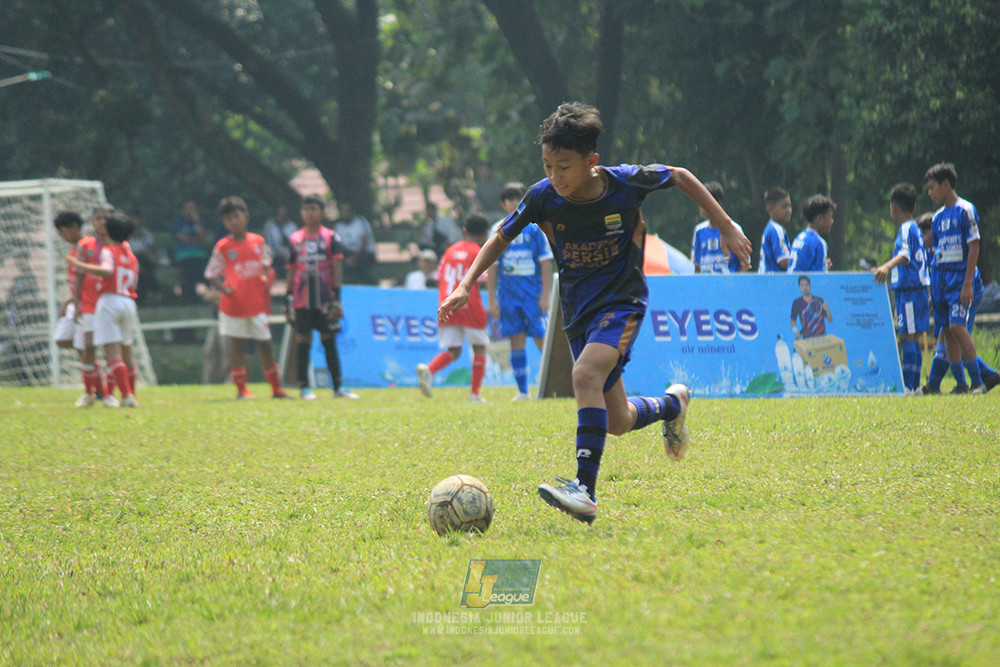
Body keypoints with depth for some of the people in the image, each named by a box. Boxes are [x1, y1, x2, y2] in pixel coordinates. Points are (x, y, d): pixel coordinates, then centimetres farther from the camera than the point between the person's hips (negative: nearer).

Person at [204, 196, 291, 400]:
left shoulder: (258, 242, 5)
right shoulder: (223, 247, -4)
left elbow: (266, 265, 18)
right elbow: (211, 274, -4)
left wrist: (267, 278, -1)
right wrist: (224, 288, -20)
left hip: (257, 304, 3)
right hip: (234, 305, -3)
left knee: (265, 345, 6)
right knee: (236, 345, 0)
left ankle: (276, 388, 11)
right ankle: (241, 389, 6)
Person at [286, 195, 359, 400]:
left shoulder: (330, 237, 2)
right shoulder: (296, 239, 10)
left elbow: (337, 267, -2)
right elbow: (292, 270, 14)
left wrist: (336, 296, -9)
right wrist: (288, 297, 9)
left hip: (324, 298, -2)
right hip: (302, 298, 2)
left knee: (329, 341, 1)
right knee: (303, 341, 1)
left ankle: (338, 388, 6)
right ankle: (304, 387, 6)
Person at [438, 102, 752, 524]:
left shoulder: (627, 183, -18)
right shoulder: (543, 196, -12)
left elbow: (681, 177, 1)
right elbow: (501, 238, 3)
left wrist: (725, 227, 3)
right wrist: (466, 286, -10)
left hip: (622, 301, -4)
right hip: (578, 310, 4)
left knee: (586, 375, -31)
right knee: (617, 423, 8)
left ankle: (585, 490, -35)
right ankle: (672, 404, 42)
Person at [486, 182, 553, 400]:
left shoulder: (535, 227, 1)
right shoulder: (498, 230, 7)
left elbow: (546, 263, 0)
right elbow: (492, 266, 9)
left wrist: (545, 295, -7)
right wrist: (492, 299, 4)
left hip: (534, 292, -2)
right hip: (508, 294, 2)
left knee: (542, 339, -6)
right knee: (517, 341, 1)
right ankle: (522, 391, 6)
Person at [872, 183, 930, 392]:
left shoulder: (906, 229, -10)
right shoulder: (916, 229, 19)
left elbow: (905, 255, -27)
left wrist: (887, 267, -44)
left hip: (909, 290, -10)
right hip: (920, 289, 10)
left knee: (907, 337, -12)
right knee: (913, 338, 10)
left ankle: (908, 385, -18)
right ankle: (915, 385, 11)